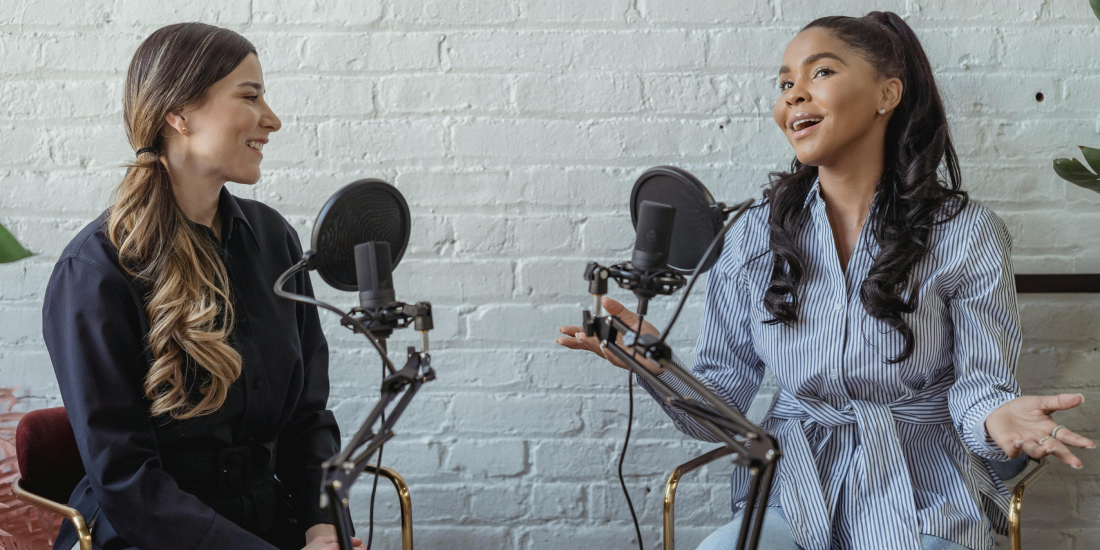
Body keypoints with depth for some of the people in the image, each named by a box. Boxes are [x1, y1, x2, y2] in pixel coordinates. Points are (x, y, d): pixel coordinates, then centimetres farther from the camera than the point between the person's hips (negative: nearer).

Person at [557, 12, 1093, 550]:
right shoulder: (754, 236, 2)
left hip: (923, 505, 0)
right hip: (792, 497, 1)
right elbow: (718, 411, 2)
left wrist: (995, 416, -27)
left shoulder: (966, 234, -4)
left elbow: (979, 383, -3)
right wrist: (657, 366, -19)